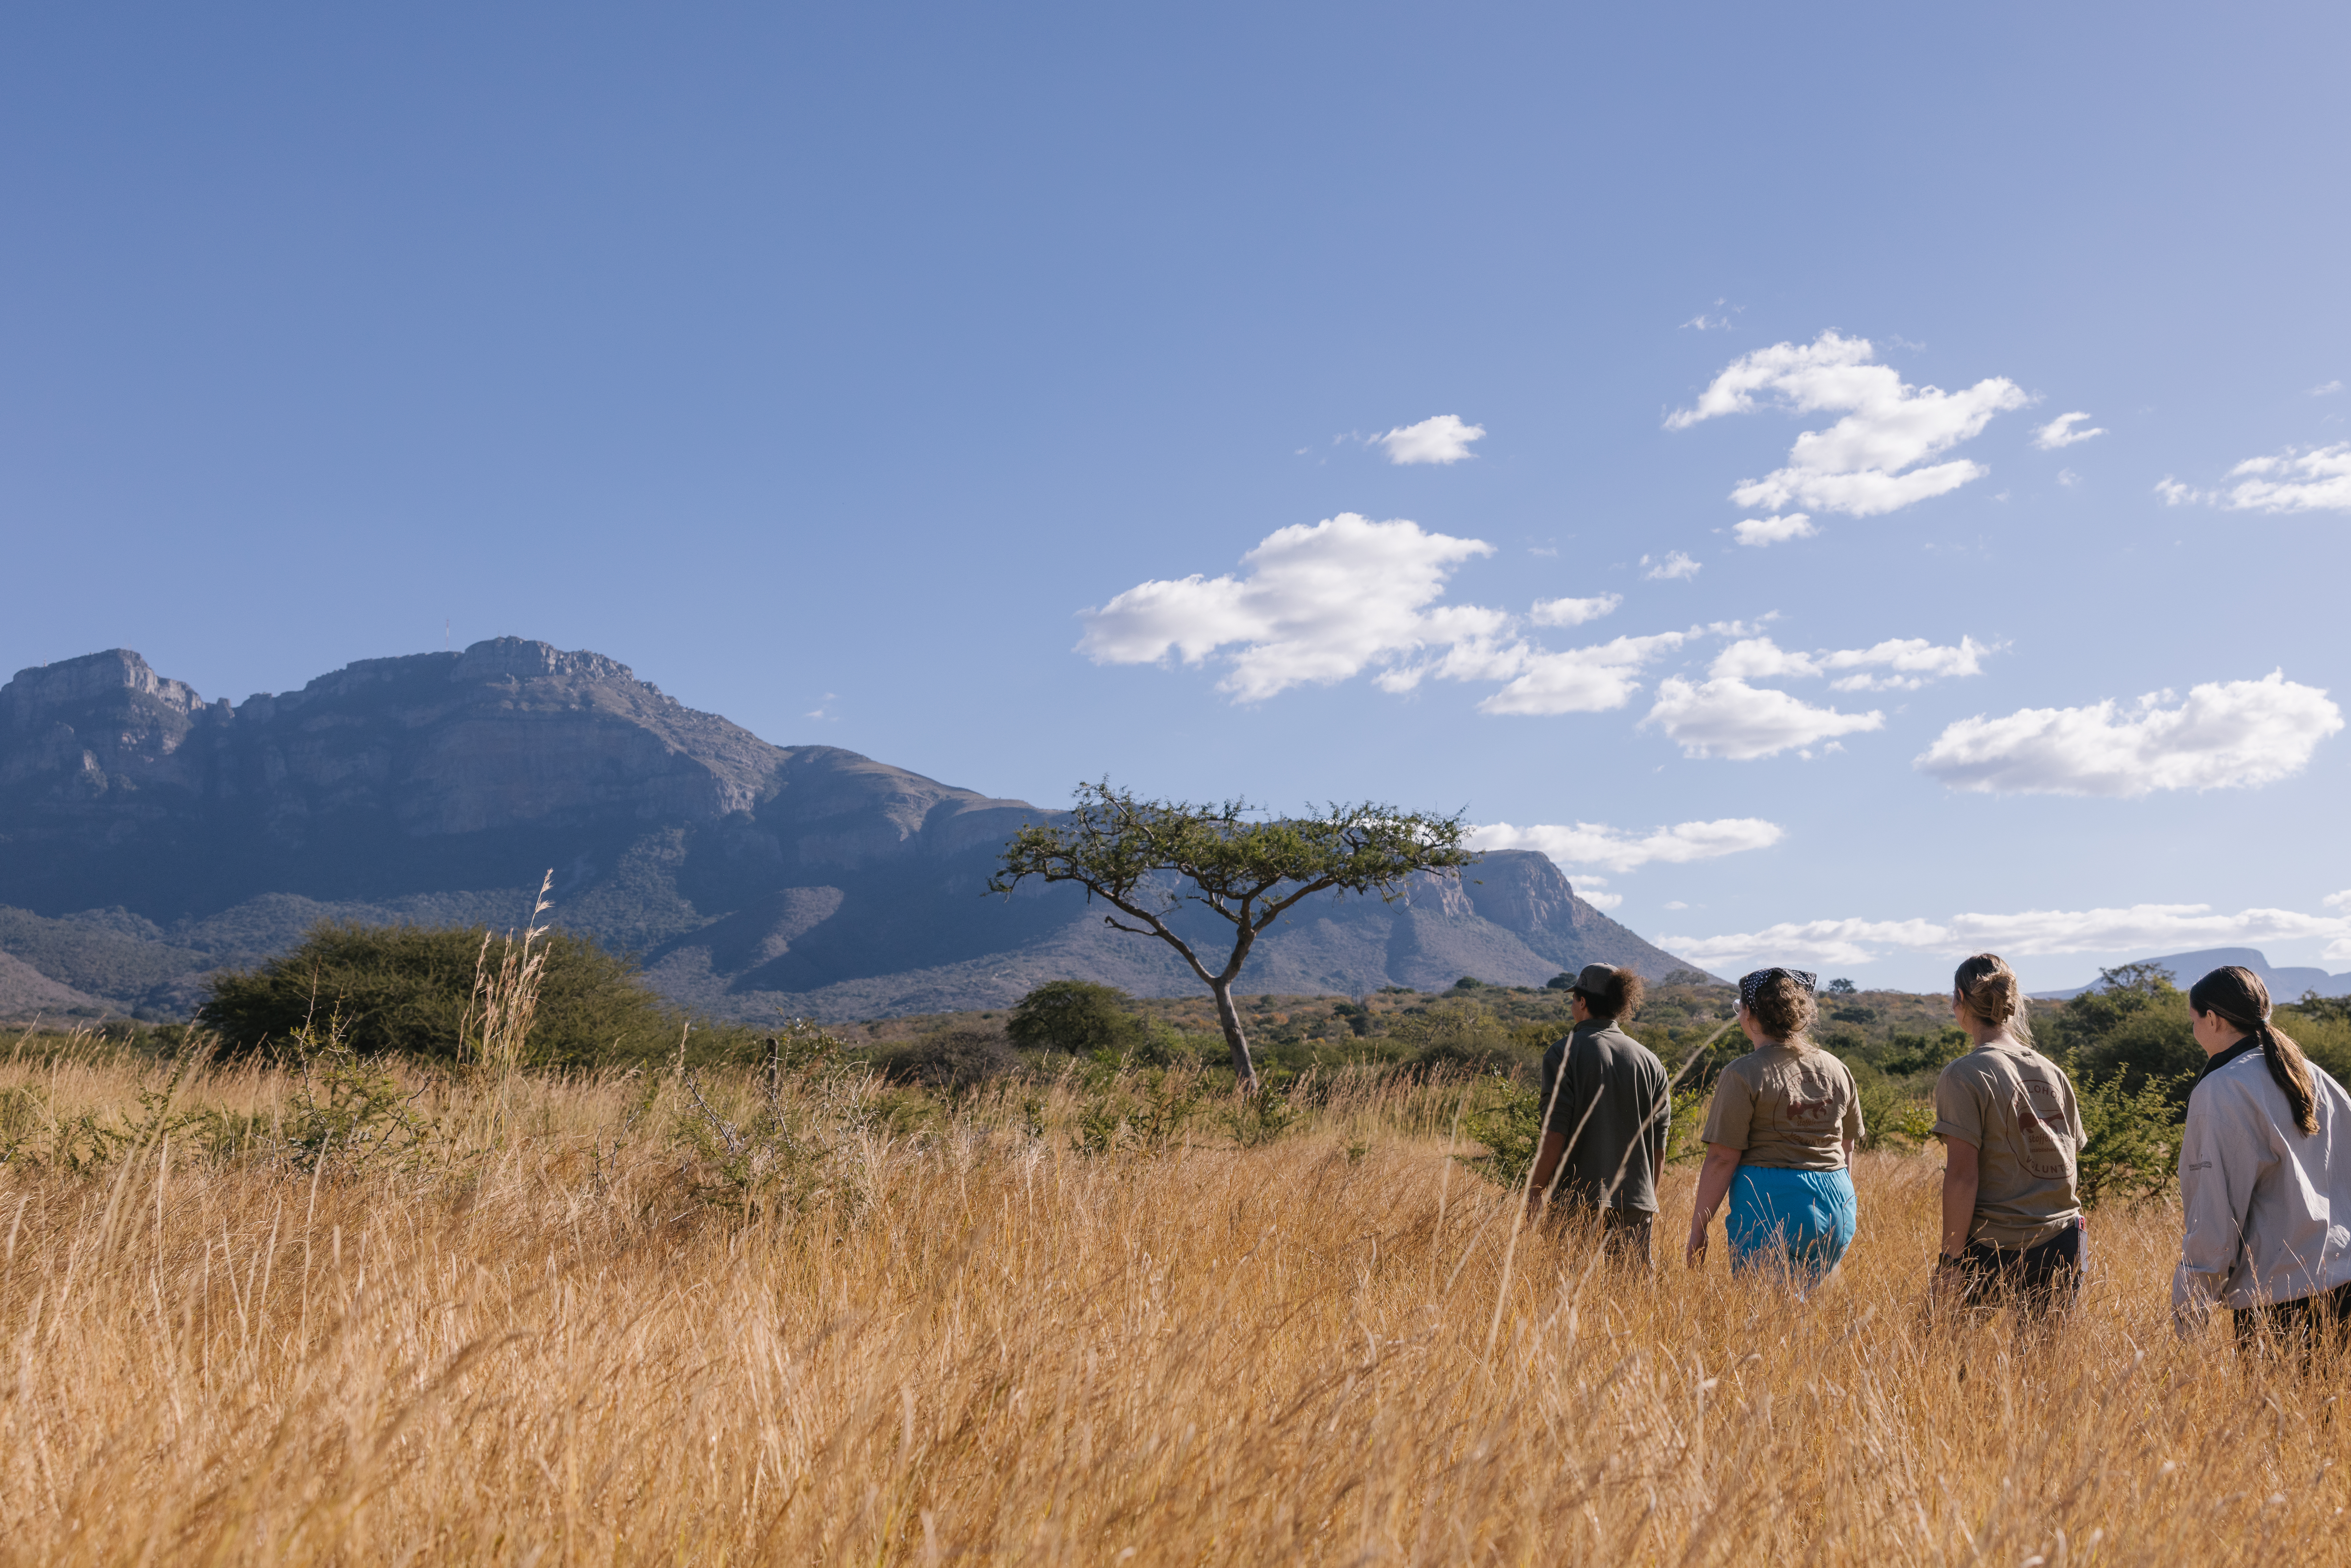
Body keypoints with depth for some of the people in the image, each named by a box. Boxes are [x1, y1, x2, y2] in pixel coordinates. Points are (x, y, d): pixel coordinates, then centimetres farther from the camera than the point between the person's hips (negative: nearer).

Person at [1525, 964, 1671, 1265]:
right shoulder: (1649, 1060, 9)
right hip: (1636, 1206, 5)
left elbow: (1555, 1133, -12)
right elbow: (1659, 1142, 12)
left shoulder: (1564, 1053, -5)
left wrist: (1536, 1193, -6)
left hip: (1579, 1201, -4)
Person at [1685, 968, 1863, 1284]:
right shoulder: (1836, 1069, 9)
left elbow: (1722, 1160, -13)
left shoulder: (1743, 1075, -10)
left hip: (1771, 1207, -6)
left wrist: (1698, 1229, -6)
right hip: (1837, 1206, 6)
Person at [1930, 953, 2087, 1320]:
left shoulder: (1965, 1076, -9)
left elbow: (1962, 1176, -13)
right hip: (2062, 1245, 6)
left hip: (1992, 1248, -6)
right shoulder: (2054, 1073, 10)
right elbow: (2070, 1162, 15)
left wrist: (1950, 1258, -10)